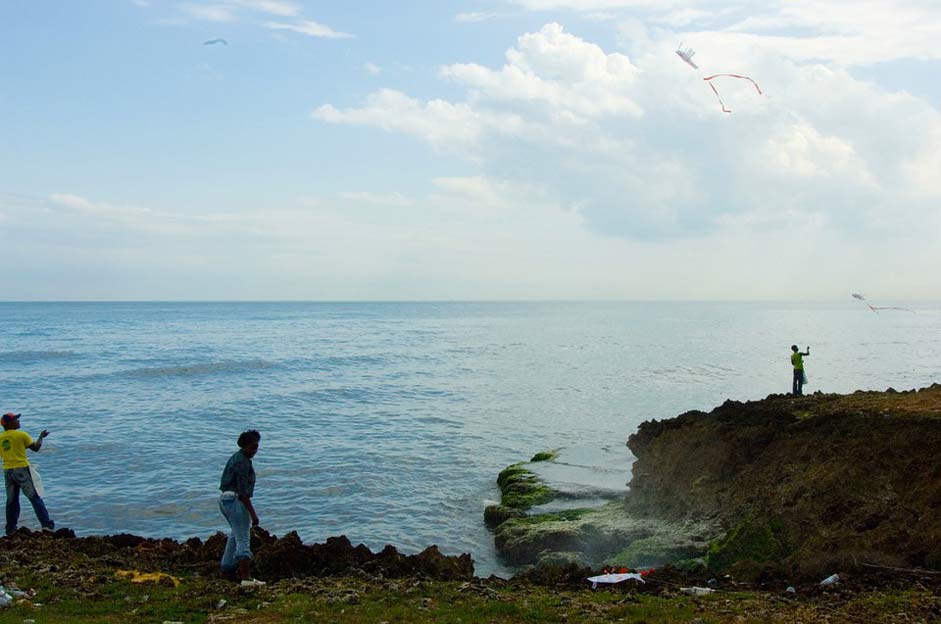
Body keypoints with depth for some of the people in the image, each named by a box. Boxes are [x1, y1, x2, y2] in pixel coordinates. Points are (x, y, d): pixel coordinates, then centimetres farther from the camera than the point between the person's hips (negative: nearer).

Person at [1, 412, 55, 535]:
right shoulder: (22, 435, -7)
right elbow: (36, 448, 0)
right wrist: (41, 436, 16)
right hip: (21, 469, -5)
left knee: (11, 501, 13)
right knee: (35, 498, -3)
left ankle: (10, 530, 14)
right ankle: (47, 525, -9)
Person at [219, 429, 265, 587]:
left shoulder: (237, 457, 14)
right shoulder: (242, 462, -17)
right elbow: (243, 491, -23)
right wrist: (253, 513, -23)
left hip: (225, 499, 10)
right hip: (235, 500, -10)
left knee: (236, 532, 30)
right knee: (243, 540, -12)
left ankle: (228, 564, 40)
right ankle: (246, 578, -18)